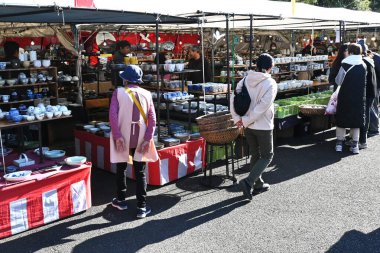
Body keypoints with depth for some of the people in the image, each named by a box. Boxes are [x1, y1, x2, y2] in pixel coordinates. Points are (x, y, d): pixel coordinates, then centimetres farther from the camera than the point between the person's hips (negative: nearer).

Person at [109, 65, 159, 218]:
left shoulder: (118, 92, -4)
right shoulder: (146, 94, 2)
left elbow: (113, 115, -15)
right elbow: (152, 119, -5)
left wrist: (117, 136, -15)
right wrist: (148, 139, -6)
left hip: (123, 137, -1)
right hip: (140, 139, 1)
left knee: (121, 169, 18)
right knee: (140, 173, 7)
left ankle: (121, 201, 31)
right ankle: (141, 207, 7)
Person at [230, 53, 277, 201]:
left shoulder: (245, 80, -1)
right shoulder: (270, 84, -15)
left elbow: (234, 98, -7)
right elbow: (262, 106, -22)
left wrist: (237, 118, -6)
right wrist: (245, 121, -16)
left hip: (248, 126, 5)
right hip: (263, 126, -5)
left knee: (255, 154, 20)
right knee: (267, 156, 9)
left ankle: (258, 183, 29)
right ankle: (248, 182, -6)